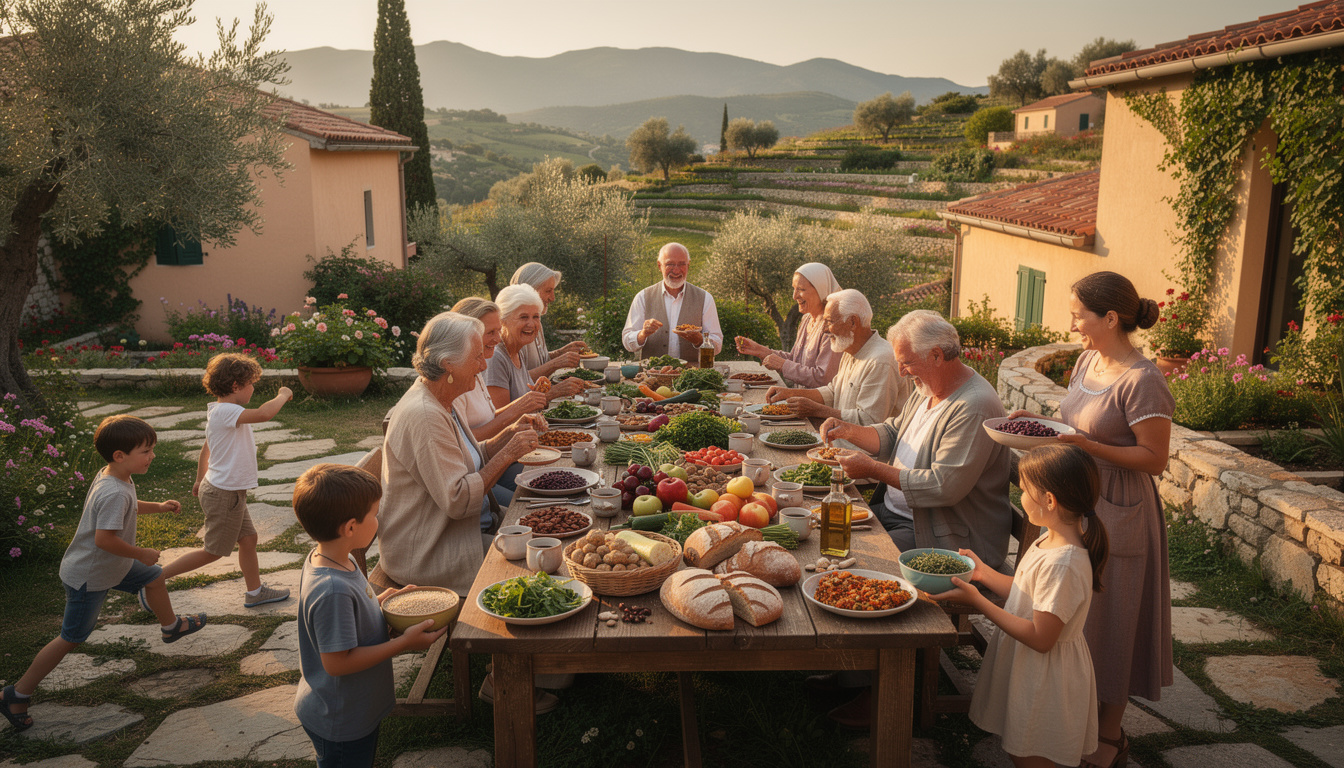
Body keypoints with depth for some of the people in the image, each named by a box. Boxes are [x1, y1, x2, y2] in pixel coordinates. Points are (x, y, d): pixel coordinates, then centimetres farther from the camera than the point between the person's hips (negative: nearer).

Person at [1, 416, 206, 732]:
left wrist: (158, 507, 8)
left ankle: (171, 627, 50)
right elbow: (104, 539, -36)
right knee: (70, 639, 1)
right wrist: (141, 553, -23)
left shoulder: (111, 476, -3)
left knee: (155, 577, 24)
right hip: (88, 578, -10)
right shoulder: (114, 493, -33)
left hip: (113, 565, 10)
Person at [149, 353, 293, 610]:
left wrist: (200, 480, 33)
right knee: (213, 552, 3)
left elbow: (206, 449, 21)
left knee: (248, 538, 16)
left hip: (230, 492, 10)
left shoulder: (219, 412, 9)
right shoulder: (226, 411, -23)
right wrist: (283, 395, -21)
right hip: (224, 494, -10)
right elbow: (264, 413, -39)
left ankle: (255, 591, 28)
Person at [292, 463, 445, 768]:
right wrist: (404, 643, -26)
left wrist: (379, 601, -1)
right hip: (340, 724, -9)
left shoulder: (331, 561, -5)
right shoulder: (333, 591, -35)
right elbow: (337, 662, -30)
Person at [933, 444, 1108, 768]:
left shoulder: (1063, 563, -32)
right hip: (1025, 667, 9)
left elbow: (1040, 638, -29)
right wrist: (983, 572, 8)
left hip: (1044, 677, -9)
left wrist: (977, 600, -27)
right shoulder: (1049, 542, 0)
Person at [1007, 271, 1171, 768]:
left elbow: (1154, 459, -19)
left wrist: (1088, 446, -27)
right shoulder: (1088, 360, 5)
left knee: (1107, 620, 6)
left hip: (1115, 514, -8)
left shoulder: (1142, 381, -21)